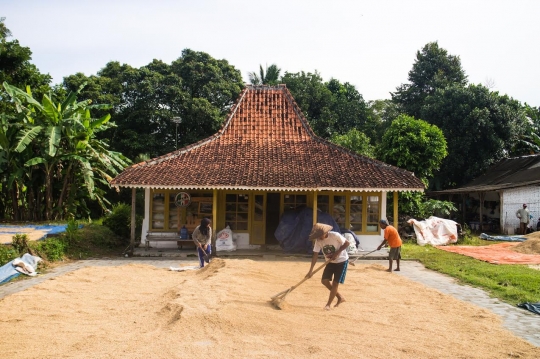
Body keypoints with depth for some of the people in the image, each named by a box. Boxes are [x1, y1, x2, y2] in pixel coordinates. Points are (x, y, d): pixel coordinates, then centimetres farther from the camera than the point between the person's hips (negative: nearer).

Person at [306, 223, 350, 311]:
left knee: (335, 283, -7)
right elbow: (315, 255, -11)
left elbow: (347, 243, -18)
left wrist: (337, 253, -26)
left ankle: (328, 304, 6)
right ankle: (340, 297, 18)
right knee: (324, 281, 0)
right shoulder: (318, 240, -12)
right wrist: (311, 270, -15)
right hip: (330, 262, 6)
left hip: (341, 261, -6)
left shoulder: (335, 235, -27)